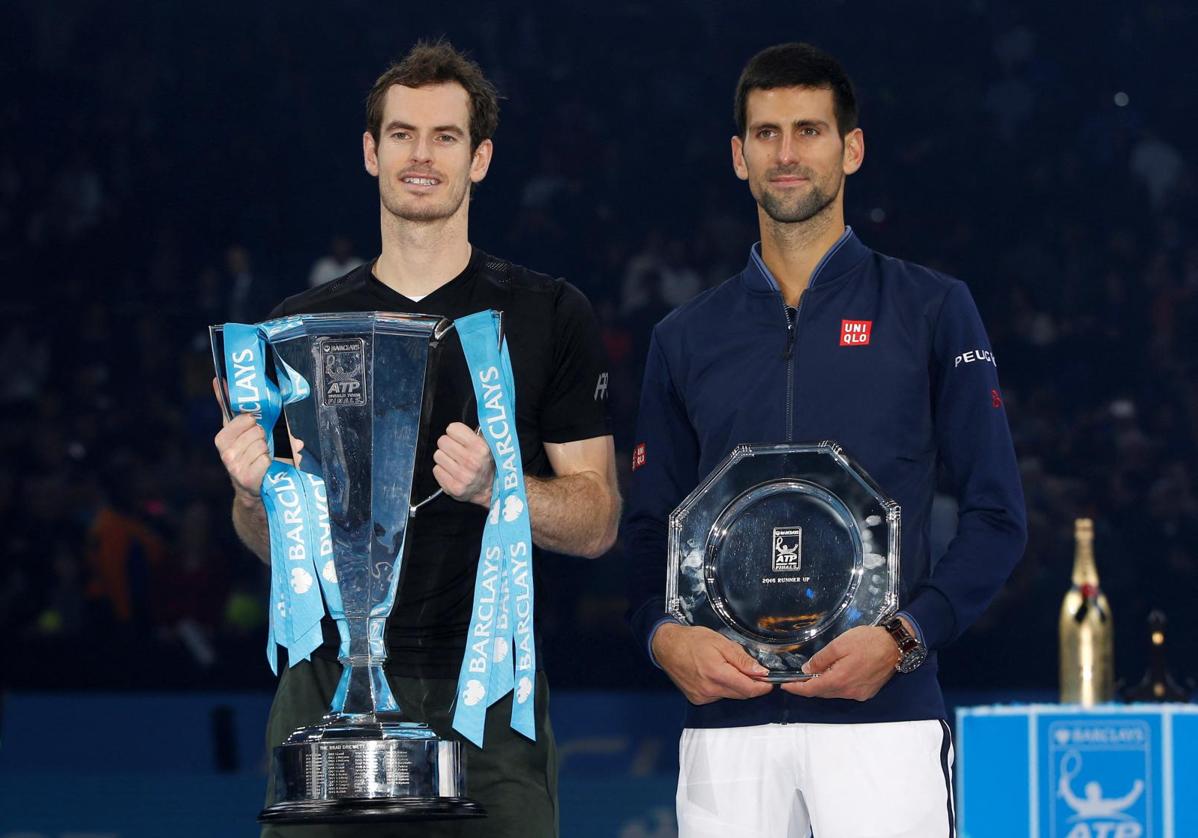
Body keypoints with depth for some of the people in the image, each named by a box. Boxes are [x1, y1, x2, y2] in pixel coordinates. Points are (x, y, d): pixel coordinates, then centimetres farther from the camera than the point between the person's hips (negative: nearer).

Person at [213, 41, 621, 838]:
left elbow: (597, 520, 1)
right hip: (330, 688, 2)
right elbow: (273, 543, 15)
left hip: (488, 691, -2)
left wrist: (491, 487, -17)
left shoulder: (549, 315, 5)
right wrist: (253, 493, -8)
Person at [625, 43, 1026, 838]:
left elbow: (996, 515, 3)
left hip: (882, 713, -2)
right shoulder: (687, 337, 15)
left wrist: (904, 637, -11)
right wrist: (665, 635, -6)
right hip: (727, 724, 3)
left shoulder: (931, 310, 7)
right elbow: (650, 526, 15)